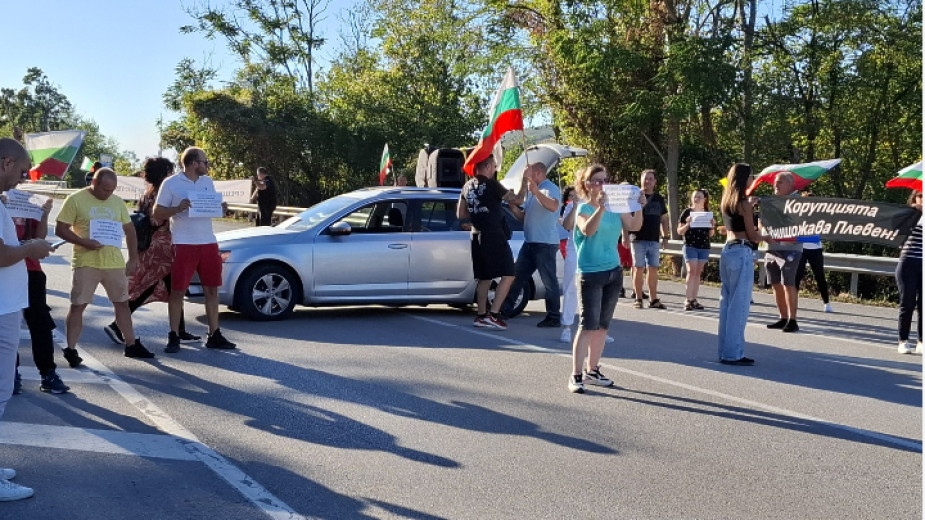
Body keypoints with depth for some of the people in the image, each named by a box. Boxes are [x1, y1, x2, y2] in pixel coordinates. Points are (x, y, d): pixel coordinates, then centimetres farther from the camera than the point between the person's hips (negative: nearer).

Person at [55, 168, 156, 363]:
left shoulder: (117, 202, 9)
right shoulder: (75, 199, -6)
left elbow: (129, 229, 16)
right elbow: (60, 229, -7)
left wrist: (133, 258, 10)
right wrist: (83, 242, -21)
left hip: (115, 262, 5)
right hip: (86, 263, -5)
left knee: (122, 303, 12)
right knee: (78, 305, 0)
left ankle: (131, 345, 23)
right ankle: (71, 349, 6)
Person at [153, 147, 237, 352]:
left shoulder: (208, 182, 12)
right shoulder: (171, 183, -3)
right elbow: (157, 213, -3)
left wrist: (220, 208, -1)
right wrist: (178, 208, -20)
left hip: (208, 242, 5)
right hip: (184, 244, -5)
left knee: (212, 289, 7)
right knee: (178, 290, -1)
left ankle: (214, 335, 14)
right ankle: (173, 337, 5)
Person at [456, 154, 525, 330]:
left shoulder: (468, 186, 12)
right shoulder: (491, 184, -10)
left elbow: (461, 216, 17)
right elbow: (517, 200, -8)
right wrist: (524, 182, 5)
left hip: (477, 237, 8)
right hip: (494, 236, -8)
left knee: (484, 278, 15)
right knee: (508, 275, -6)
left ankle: (481, 315, 15)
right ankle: (493, 314, -13)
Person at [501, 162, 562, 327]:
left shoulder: (550, 188, -8)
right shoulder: (531, 191, 20)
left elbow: (553, 206, -29)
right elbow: (524, 216, 25)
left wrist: (537, 193, -41)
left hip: (545, 243, -9)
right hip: (530, 242, 9)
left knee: (549, 280, -4)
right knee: (517, 275, 11)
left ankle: (554, 317, 0)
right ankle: (505, 309, 18)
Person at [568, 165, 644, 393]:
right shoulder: (583, 208, -8)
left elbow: (634, 226, 1)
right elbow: (588, 230, -27)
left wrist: (639, 207, -15)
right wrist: (601, 207, -38)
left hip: (614, 272, 6)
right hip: (591, 274, -6)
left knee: (603, 325, 10)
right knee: (588, 325, -10)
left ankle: (592, 370, 20)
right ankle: (576, 375, -7)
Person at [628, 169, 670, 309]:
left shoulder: (659, 199, 13)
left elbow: (664, 219, 19)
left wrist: (665, 237, 12)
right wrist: (626, 235, -17)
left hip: (654, 240, 4)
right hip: (638, 239, -4)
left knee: (653, 269, 5)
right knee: (639, 268, -1)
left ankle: (653, 299, 11)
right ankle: (638, 299, 6)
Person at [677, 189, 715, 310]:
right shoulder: (687, 212, -1)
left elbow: (710, 234, 15)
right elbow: (680, 231, 0)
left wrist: (712, 226, -5)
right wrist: (687, 224, -18)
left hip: (704, 247, 4)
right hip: (690, 246, -4)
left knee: (698, 273, 6)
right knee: (692, 271, -11)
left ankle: (694, 300, 10)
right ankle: (688, 300, -10)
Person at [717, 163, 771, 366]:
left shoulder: (726, 201, 13)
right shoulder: (744, 203, -11)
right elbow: (752, 235, -8)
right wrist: (766, 238, 10)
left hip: (727, 250, 9)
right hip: (742, 253, -9)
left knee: (726, 302, 12)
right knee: (739, 304, -4)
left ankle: (725, 350, 17)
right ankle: (733, 354, -2)